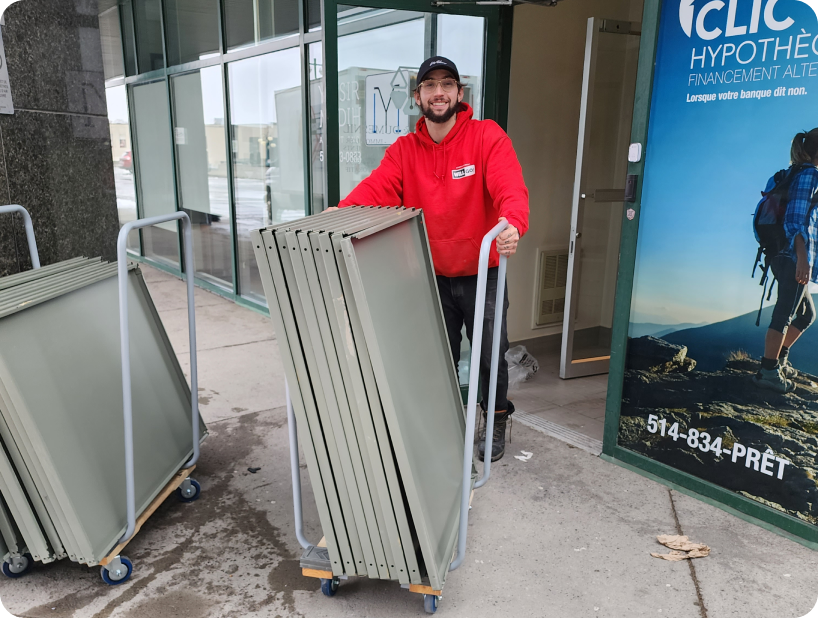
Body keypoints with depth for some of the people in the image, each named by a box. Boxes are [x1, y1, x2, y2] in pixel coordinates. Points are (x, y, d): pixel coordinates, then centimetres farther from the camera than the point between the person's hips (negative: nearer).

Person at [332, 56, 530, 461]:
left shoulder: (487, 136, -11)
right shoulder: (404, 149, 0)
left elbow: (511, 189, -25)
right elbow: (375, 189, -13)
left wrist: (512, 223, -47)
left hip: (481, 275, -2)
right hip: (432, 278, 3)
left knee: (490, 356, 11)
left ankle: (497, 423, 37)